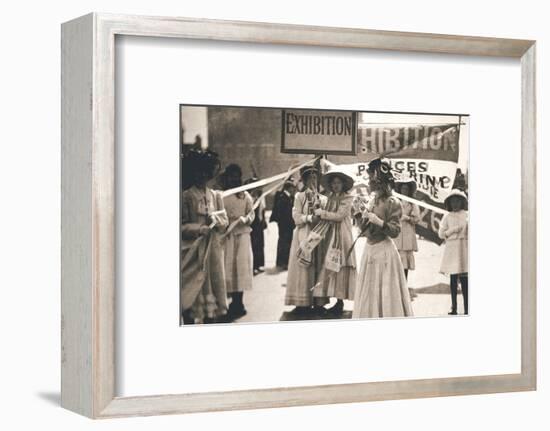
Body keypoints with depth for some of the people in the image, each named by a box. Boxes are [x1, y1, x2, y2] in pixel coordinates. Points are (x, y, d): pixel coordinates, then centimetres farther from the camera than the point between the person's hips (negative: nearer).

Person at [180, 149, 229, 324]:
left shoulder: (216, 196, 9)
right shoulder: (186, 196, -5)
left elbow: (224, 222, 9)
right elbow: (182, 225, -7)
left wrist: (215, 219, -12)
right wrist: (199, 228, -22)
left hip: (212, 247, 4)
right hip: (191, 248, -4)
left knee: (212, 282, 5)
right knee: (190, 288, -3)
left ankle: (210, 319, 11)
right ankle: (189, 320, 3)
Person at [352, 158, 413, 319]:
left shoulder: (392, 203, -12)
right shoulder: (372, 200, 10)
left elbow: (395, 231, -14)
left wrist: (378, 221, -24)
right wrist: (359, 213, -1)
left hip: (384, 251, -7)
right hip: (369, 250, 8)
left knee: (385, 293, -3)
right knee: (370, 293, 11)